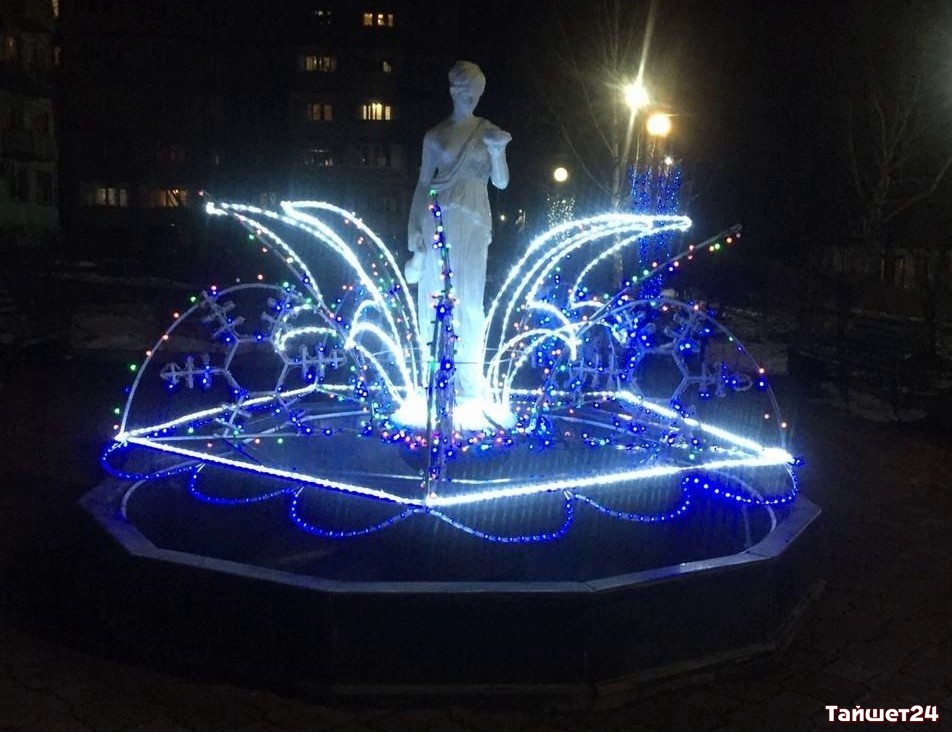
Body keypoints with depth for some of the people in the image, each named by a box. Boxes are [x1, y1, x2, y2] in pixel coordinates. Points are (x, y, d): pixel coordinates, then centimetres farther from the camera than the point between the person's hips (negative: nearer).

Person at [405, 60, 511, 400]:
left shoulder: (488, 133, 9)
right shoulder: (435, 136, 7)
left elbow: (501, 182, 2)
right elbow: (423, 184, 6)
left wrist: (497, 151, -17)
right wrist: (416, 235, -1)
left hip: (474, 221, 0)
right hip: (438, 219, 0)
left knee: (469, 297, 0)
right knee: (436, 294, 0)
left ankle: (469, 378, 8)